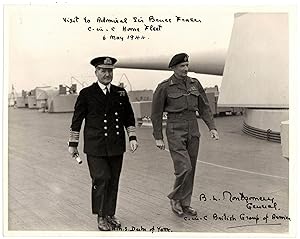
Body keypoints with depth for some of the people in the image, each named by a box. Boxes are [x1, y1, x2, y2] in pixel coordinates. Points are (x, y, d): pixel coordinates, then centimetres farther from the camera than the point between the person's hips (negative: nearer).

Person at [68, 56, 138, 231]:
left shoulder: (121, 93, 9)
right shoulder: (87, 94, 0)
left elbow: (129, 117, 14)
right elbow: (77, 120, 3)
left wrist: (133, 137, 4)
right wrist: (73, 143, 3)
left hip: (116, 146, 3)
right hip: (95, 147, -3)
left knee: (113, 181, 8)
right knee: (101, 179, -7)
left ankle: (110, 214, 23)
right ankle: (101, 216, 11)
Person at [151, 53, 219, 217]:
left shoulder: (195, 84, 8)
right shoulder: (164, 87, -6)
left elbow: (204, 107, 11)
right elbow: (156, 113, -3)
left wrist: (212, 127, 0)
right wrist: (158, 137, -5)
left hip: (193, 130, 5)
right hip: (175, 131, -5)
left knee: (190, 169, 10)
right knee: (184, 168, -13)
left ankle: (185, 204, 24)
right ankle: (175, 199, 12)